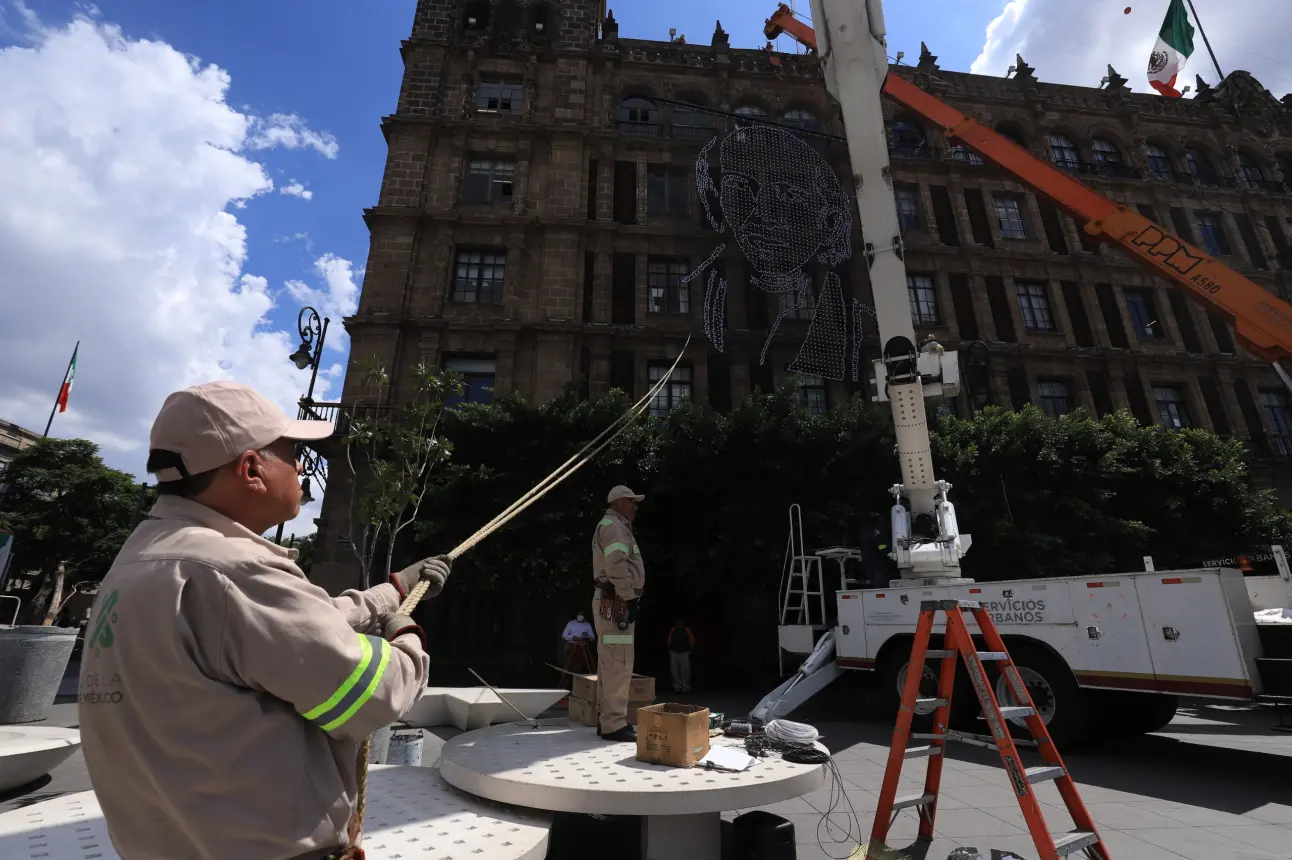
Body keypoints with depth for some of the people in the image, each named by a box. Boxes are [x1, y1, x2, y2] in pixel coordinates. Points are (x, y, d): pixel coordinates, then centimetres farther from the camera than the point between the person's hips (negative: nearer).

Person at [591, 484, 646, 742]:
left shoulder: (617, 527, 23)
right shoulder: (612, 525, -10)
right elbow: (616, 565, -21)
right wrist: (630, 598, -20)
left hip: (612, 601, 11)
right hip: (615, 602, -11)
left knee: (610, 664, 14)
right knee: (618, 664, -9)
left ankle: (608, 719, 21)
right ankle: (614, 724, -5)